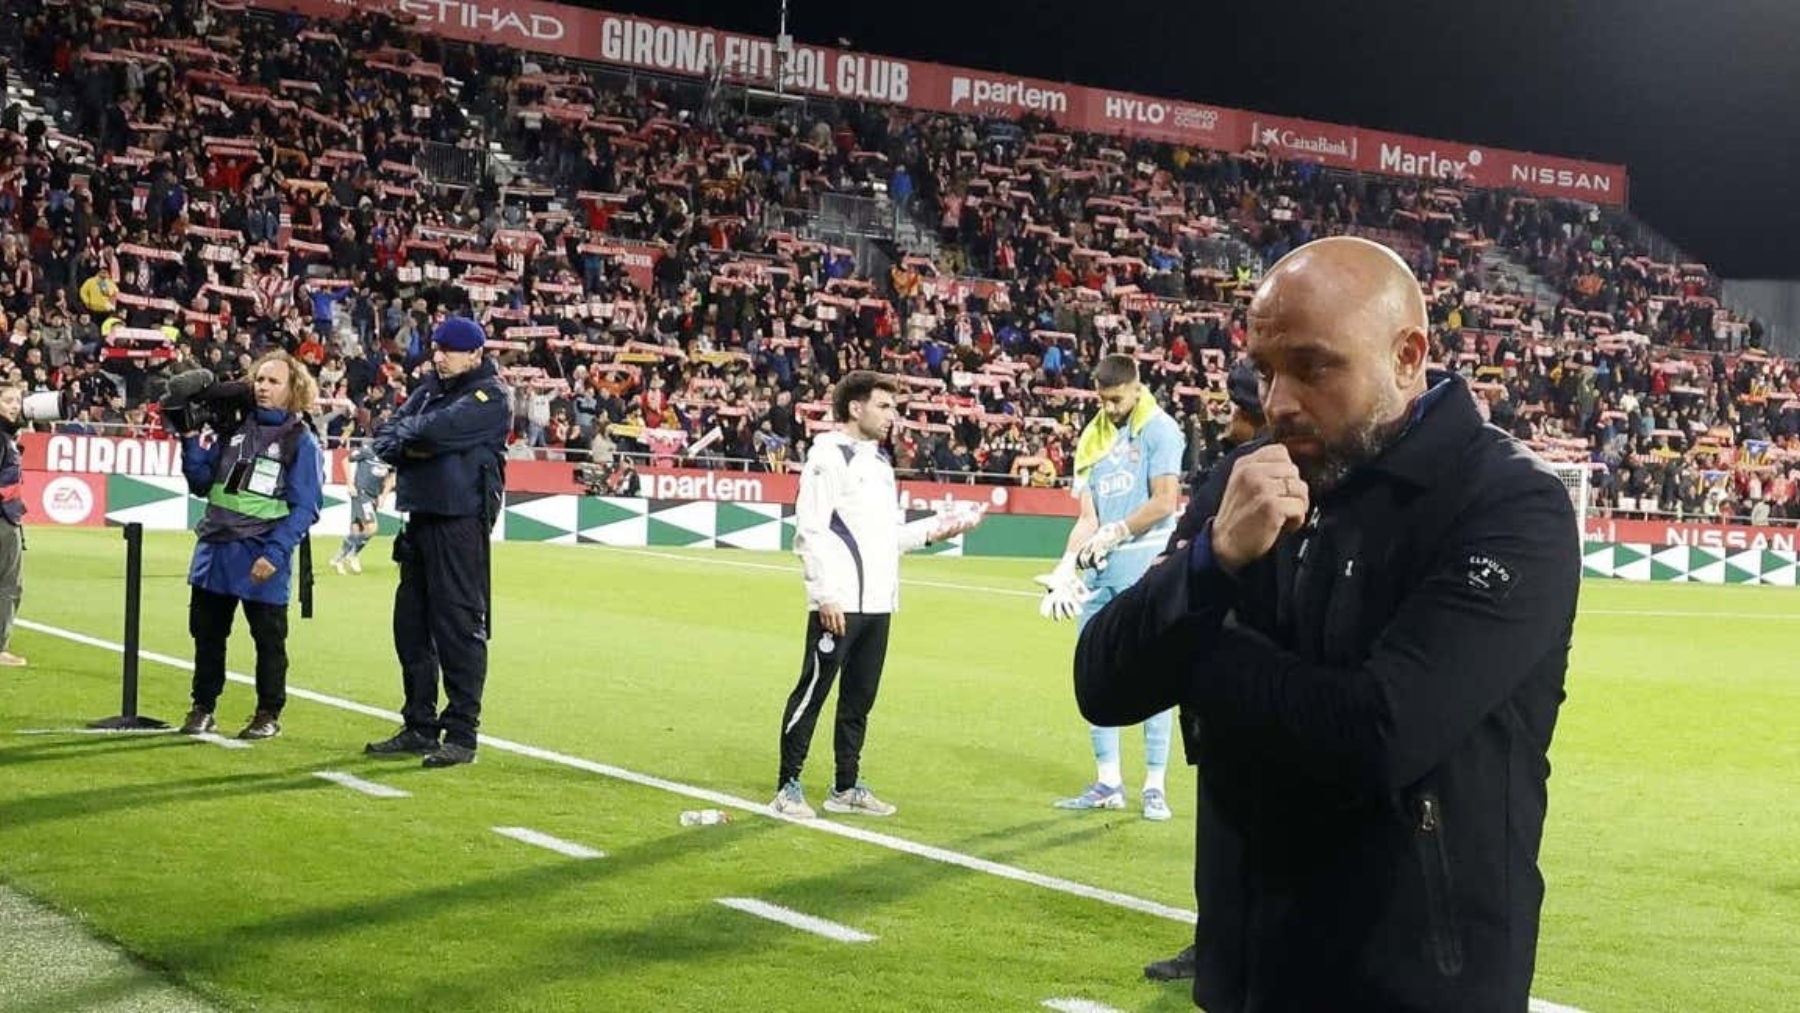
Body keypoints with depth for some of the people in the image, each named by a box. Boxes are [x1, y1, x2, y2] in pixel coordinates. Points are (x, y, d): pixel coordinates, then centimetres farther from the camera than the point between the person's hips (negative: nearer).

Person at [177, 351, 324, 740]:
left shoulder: (301, 441, -5)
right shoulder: (233, 427, 9)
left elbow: (306, 507, -10)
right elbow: (201, 483, 12)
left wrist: (274, 553, -18)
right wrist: (192, 442, -3)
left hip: (261, 558, -5)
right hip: (214, 548, 5)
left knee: (268, 638, 5)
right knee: (206, 633, 12)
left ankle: (269, 715, 17)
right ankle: (203, 709, 24)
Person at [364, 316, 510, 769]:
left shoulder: (489, 396, -4)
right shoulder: (430, 388, 19)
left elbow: (437, 430, -19)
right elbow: (387, 437, 9)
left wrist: (402, 435, 0)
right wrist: (413, 443, -11)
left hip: (461, 522, -8)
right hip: (420, 516, 8)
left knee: (459, 626, -8)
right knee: (411, 625, 10)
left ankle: (462, 735, -5)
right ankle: (419, 727, 20)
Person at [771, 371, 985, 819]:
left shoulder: (879, 460, 19)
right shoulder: (828, 456, -8)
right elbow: (810, 531, -15)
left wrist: (934, 529, 9)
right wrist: (826, 595, -19)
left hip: (877, 602, 9)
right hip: (838, 605, -9)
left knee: (860, 698, 13)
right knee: (813, 692, -4)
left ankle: (846, 787, 22)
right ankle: (788, 787, 2)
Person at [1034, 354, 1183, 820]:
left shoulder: (1159, 429, -2)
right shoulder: (1092, 440, 15)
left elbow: (1164, 501, -11)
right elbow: (1088, 519, 11)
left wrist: (1113, 533, -9)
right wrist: (1067, 566, -3)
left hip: (1146, 566, -7)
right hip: (1100, 571, 7)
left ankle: (1155, 786, 0)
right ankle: (1108, 782, 16)